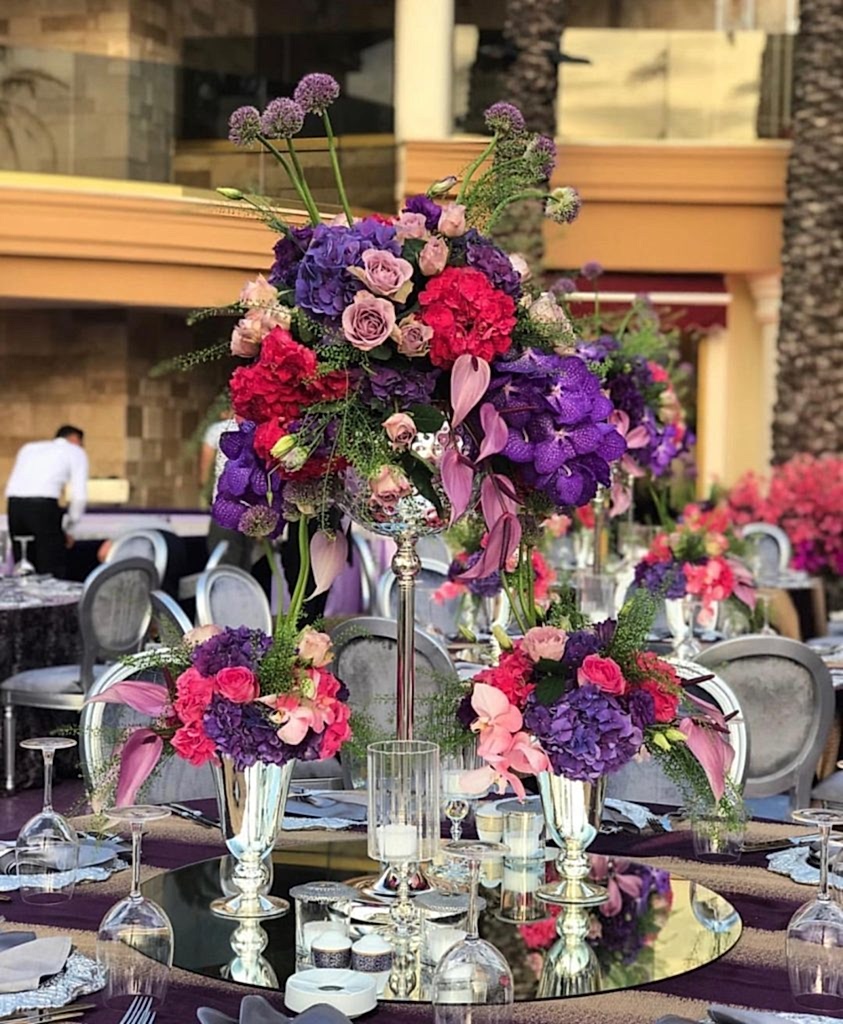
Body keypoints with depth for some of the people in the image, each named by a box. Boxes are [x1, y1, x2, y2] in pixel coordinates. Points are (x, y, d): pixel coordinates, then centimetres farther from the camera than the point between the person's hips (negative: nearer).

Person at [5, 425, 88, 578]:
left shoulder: (29, 447, 32)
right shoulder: (76, 452, 18)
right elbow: (79, 495, 7)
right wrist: (69, 529, 17)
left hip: (14, 503, 5)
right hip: (43, 505, -5)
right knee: (53, 571, 3)